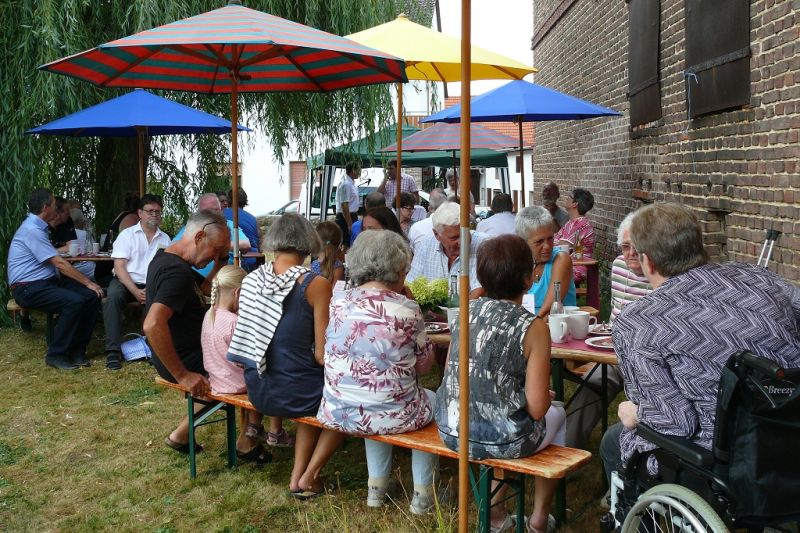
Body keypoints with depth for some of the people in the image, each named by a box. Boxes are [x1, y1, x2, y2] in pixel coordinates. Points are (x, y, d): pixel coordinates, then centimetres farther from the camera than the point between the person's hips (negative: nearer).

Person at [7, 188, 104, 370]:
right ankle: (55, 355, -16)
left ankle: (77, 350, 0)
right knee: (75, 302, -31)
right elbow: (59, 263, -19)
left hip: (48, 280, 10)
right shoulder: (32, 230, -18)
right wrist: (88, 283, -15)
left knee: (92, 297, -8)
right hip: (29, 288, -10)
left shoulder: (38, 227, 15)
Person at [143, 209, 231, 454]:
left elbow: (205, 288, 20)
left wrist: (220, 263, 1)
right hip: (188, 361, -9)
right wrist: (182, 375, -28)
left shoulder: (166, 257, 6)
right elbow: (152, 326, -36)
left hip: (185, 351, 10)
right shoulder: (177, 272, -25)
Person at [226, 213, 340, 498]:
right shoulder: (315, 285, -16)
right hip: (293, 393, -6)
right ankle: (308, 477, 19)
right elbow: (322, 355, -15)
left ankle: (297, 475, 25)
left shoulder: (251, 279, -1)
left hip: (257, 391, 6)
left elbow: (238, 339, 9)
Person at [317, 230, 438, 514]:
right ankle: (422, 494, 32)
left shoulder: (338, 304, -3)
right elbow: (424, 365, -3)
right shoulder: (406, 309, -14)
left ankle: (377, 487, 39)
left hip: (338, 413, 4)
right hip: (390, 416, -4)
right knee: (430, 400, 28)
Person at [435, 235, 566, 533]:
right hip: (501, 440, -4)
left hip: (451, 432, 5)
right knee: (557, 414, 28)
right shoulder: (533, 327, -14)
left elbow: (451, 376, 9)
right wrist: (547, 396, 7)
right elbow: (536, 407, -15)